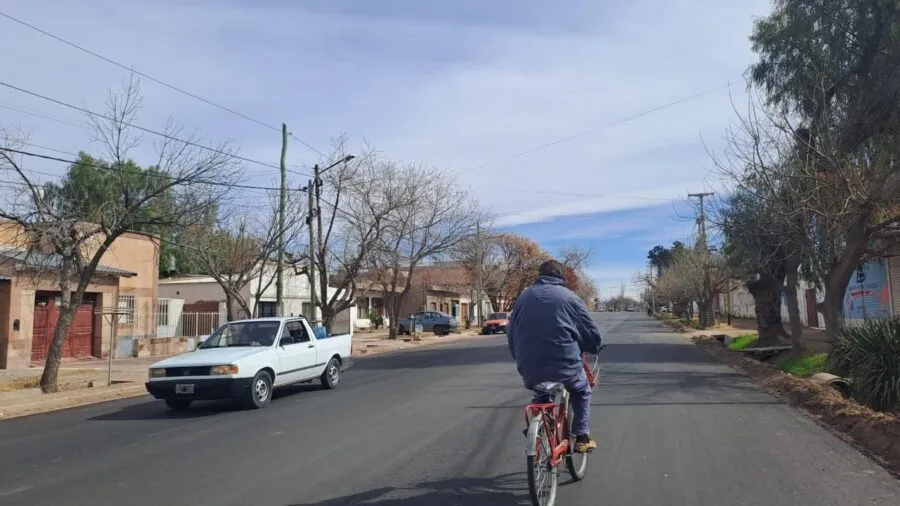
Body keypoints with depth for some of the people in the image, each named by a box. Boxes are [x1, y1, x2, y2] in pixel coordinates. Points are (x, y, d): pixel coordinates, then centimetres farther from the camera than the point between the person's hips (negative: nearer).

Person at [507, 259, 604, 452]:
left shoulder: (524, 297, 9)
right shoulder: (569, 297, -1)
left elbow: (511, 335, 12)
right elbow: (594, 335, 1)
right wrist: (592, 348, 23)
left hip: (531, 372, 3)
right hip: (566, 368, -3)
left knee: (541, 395, 33)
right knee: (582, 391, 28)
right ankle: (582, 437, 21)